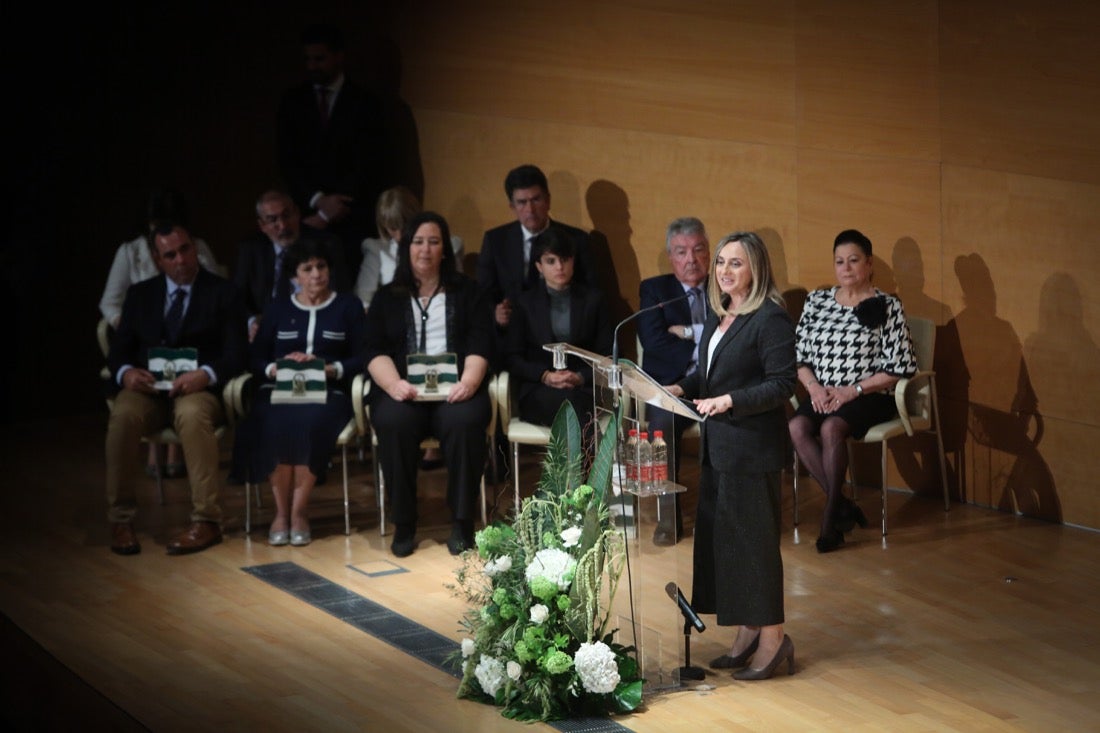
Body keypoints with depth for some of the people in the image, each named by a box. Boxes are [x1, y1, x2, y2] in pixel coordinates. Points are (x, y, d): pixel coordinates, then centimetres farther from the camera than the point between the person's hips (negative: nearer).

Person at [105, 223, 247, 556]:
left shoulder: (222, 293, 6)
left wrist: (205, 375, -24)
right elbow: (119, 350, 11)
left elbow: (236, 354, -2)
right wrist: (126, 372, -15)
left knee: (192, 414, -38)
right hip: (147, 388, 2)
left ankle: (206, 521, -33)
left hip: (199, 390, -2)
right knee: (122, 416, -32)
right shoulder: (140, 294, 15)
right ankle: (120, 520, -23)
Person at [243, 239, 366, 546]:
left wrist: (329, 368, -12)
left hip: (328, 392, -1)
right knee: (275, 424, -35)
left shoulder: (348, 306, 14)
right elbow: (256, 358, 11)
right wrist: (276, 368, -11)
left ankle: (299, 511, -27)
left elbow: (363, 357, 4)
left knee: (310, 422, -37)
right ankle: (281, 511, -25)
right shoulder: (277, 308, 19)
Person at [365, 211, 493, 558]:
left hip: (454, 390, 0)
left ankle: (462, 523, -25)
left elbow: (479, 347, 4)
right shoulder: (387, 298, 19)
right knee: (393, 422, -34)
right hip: (403, 390, 1)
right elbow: (375, 352, 6)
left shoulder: (468, 293, 17)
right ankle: (403, 525, -24)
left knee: (465, 421, -35)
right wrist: (394, 383, -16)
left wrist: (469, 381, -18)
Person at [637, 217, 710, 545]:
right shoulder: (654, 289, 12)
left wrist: (688, 332, -7)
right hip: (672, 387, 0)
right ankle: (668, 515, -22)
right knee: (663, 422, -34)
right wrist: (705, 347, -7)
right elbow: (653, 340, -4)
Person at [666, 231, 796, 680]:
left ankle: (772, 639, 7)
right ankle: (747, 634, 22)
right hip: (717, 446, 9)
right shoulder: (718, 316, 13)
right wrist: (683, 388, 3)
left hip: (752, 449, -9)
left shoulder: (771, 319, -14)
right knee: (719, 537, 12)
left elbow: (783, 385, -18)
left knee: (753, 539, -3)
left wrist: (729, 401, -25)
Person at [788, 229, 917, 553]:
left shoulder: (888, 306, -1)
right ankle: (842, 505, -19)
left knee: (831, 428, -33)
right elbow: (800, 356, 12)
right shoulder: (816, 301, 12)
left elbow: (899, 367, -5)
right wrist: (814, 386, -7)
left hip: (870, 396, -4)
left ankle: (831, 515, -19)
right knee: (797, 427, -28)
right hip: (823, 395, 4)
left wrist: (854, 390, -14)